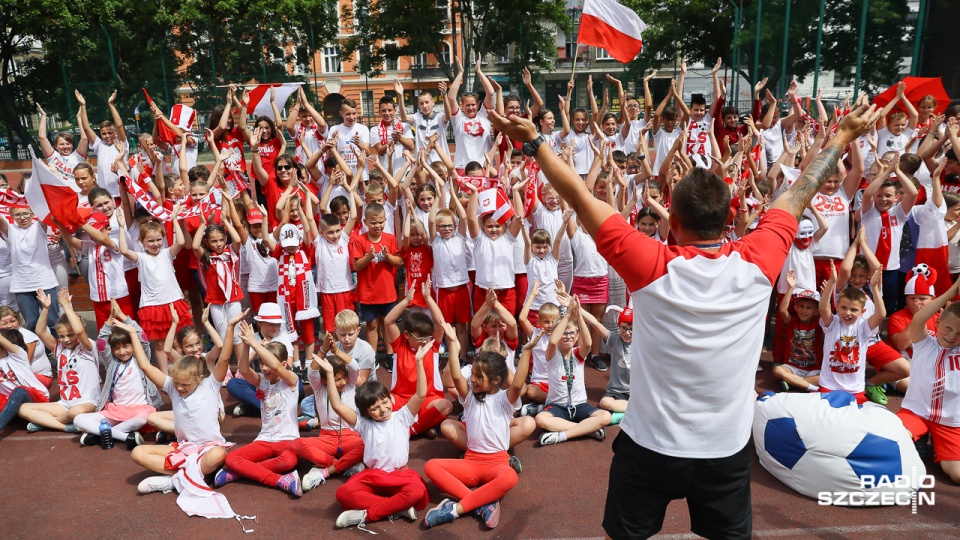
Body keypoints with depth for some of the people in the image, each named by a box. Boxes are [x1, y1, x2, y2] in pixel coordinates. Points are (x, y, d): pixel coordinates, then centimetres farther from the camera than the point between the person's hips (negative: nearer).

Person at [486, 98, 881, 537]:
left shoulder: (652, 267, -22)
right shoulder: (756, 264, -14)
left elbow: (581, 198, -17)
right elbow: (798, 195, 0)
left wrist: (533, 141, -8)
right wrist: (843, 137, 16)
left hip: (649, 445, -2)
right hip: (727, 448, 2)